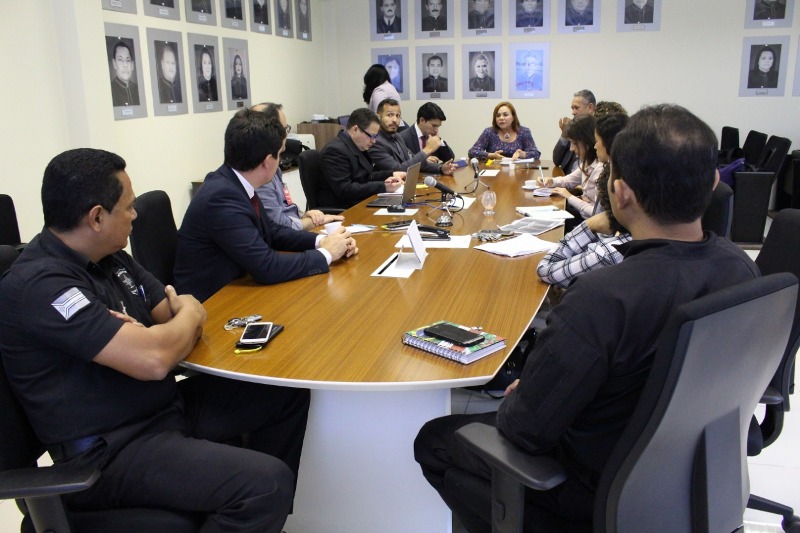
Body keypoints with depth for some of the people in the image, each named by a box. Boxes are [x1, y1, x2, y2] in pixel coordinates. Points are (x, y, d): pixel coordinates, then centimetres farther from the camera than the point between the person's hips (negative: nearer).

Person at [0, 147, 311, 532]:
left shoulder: (110, 259, 6)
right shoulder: (39, 284, -23)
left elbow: (182, 309, 11)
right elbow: (153, 360, -31)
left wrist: (147, 335, -13)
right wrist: (189, 316, -9)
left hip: (167, 404, 9)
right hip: (110, 453, -9)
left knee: (288, 394, 10)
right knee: (266, 482, -27)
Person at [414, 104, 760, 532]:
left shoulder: (603, 299, -38)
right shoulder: (741, 268, -13)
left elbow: (526, 431, -27)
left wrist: (514, 401, -2)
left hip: (606, 485, -7)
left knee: (433, 441, 9)